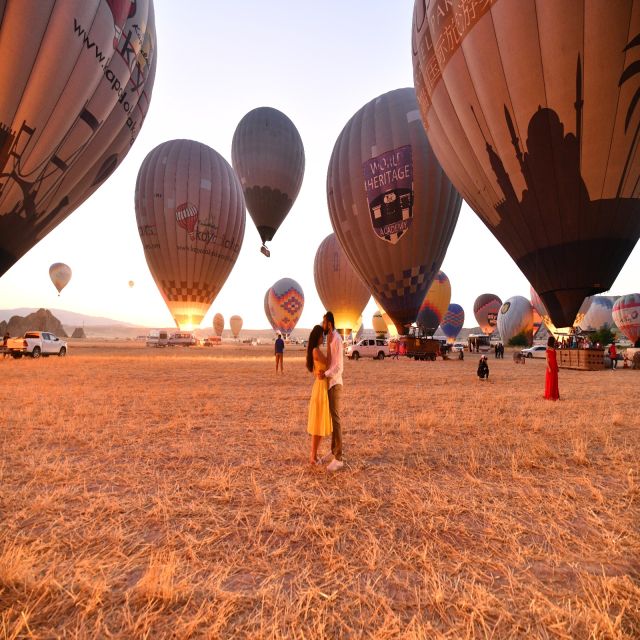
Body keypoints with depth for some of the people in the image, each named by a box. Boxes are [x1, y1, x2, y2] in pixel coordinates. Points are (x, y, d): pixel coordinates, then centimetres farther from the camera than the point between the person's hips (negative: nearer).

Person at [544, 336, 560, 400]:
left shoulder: (553, 349, 11)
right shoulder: (548, 349, -11)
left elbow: (555, 359, 14)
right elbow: (547, 359, -13)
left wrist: (557, 367, 13)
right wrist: (549, 368, -19)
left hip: (555, 367, 7)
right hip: (550, 367, -7)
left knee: (555, 381, 11)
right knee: (550, 381, -2)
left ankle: (555, 395, 18)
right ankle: (549, 396, 5)